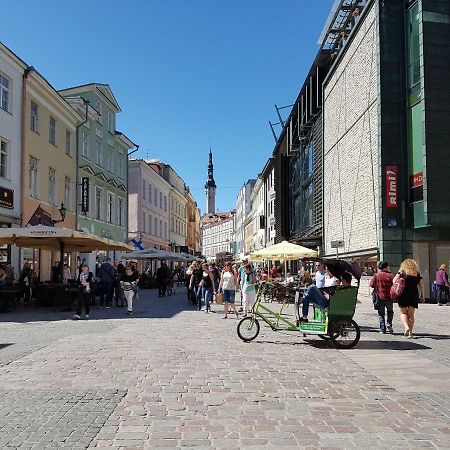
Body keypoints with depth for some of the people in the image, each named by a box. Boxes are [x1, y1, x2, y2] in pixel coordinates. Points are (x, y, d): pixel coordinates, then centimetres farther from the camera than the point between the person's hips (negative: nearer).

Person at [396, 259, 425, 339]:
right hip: (414, 296, 2)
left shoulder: (402, 273, -4)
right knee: (411, 314, 10)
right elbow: (421, 286, 4)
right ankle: (410, 332, 8)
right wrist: (422, 296, 11)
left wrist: (399, 273, 4)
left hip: (403, 295, -2)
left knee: (403, 313, 11)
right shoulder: (417, 274, 5)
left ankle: (406, 327, -12)